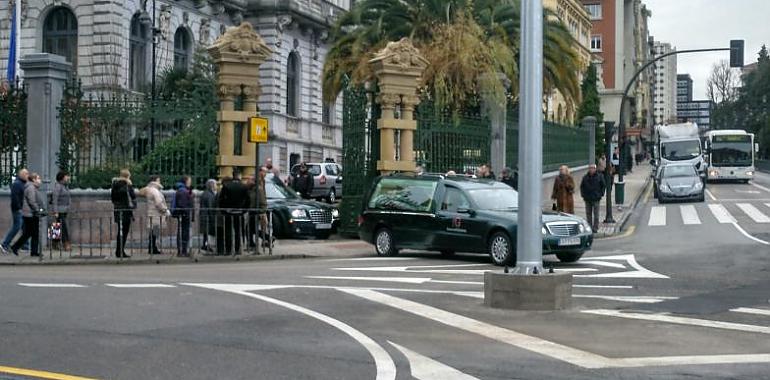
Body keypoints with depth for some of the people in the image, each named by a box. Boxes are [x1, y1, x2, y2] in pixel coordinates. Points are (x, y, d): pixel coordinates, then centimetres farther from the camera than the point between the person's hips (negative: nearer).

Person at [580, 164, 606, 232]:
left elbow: (604, 186, 5)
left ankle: (595, 228, 2)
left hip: (596, 198, -3)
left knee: (596, 214, -2)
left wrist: (601, 194, -1)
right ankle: (589, 227, 12)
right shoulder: (585, 177, 7)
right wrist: (583, 194, 6)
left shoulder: (600, 177, 0)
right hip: (587, 199, 3)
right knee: (588, 214, 6)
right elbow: (582, 186, 16)